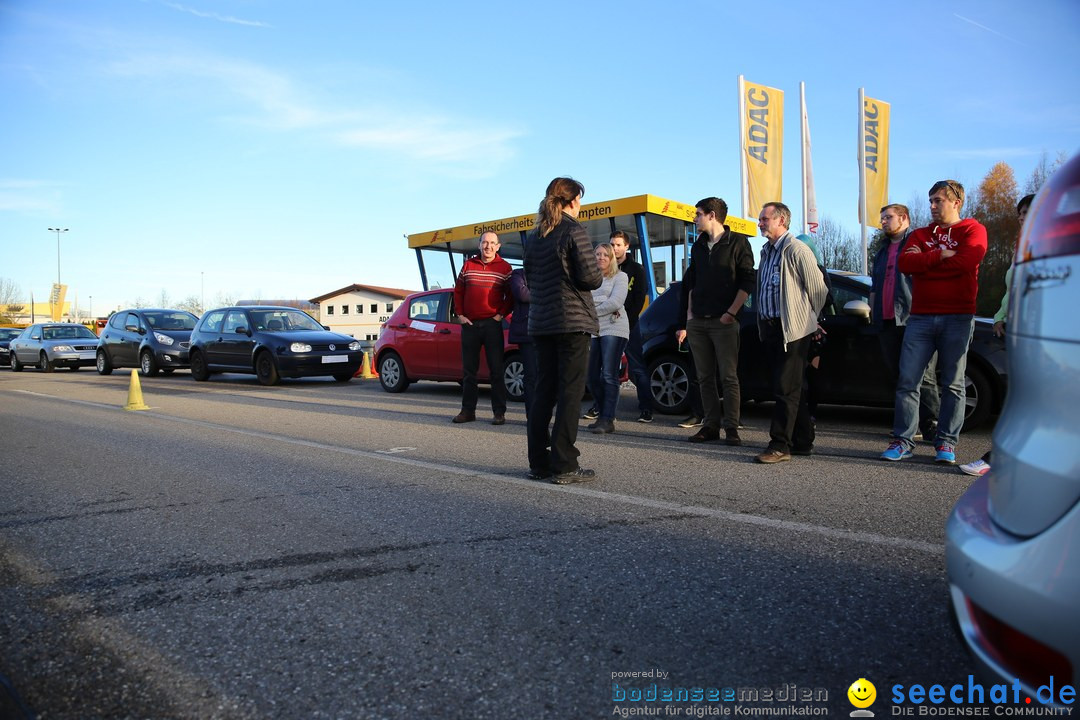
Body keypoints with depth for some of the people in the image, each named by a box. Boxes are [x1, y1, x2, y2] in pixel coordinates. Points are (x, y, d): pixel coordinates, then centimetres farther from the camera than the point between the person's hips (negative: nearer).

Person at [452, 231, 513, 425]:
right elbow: (458, 291, 13)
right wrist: (460, 314, 4)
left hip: (492, 324, -3)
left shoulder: (504, 267, 1)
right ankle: (468, 410, 14)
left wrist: (501, 314, -7)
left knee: (496, 369, -2)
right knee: (469, 369, 7)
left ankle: (499, 412, 1)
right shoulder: (468, 265, 8)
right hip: (469, 324, 3)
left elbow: (511, 295, 3)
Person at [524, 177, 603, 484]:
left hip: (540, 323, 7)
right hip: (572, 321, -7)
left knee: (544, 392, 11)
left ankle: (539, 462, 15)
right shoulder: (573, 230, -8)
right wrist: (595, 277, 8)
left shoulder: (535, 236, 12)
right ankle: (564, 466, -4)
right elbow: (591, 277, -13)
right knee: (570, 393, -4)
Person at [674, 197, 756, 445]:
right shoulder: (698, 247, 18)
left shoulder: (737, 243, 0)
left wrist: (730, 313, -13)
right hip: (697, 322, 6)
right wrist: (688, 318, 11)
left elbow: (747, 282, -5)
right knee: (705, 377, 6)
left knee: (728, 377, -5)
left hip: (724, 322, -6)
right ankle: (711, 425, 12)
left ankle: (731, 427, -1)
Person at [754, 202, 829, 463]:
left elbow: (817, 288, -9)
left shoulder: (796, 249, -10)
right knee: (793, 388, 13)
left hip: (792, 330, -9)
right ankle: (802, 442, 21)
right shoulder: (767, 251, 17)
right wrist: (763, 323, 16)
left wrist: (809, 319, 2)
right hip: (769, 328, 9)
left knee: (786, 389, -7)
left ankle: (780, 446, -5)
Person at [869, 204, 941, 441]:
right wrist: (873, 309, 22)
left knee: (923, 375, -8)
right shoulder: (882, 251, 25)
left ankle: (930, 424, -6)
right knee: (897, 375, 7)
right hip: (887, 321, 7)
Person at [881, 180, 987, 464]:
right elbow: (904, 262, -2)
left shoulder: (972, 230, 5)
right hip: (921, 317, 3)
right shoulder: (920, 234, 16)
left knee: (952, 383, 3)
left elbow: (966, 261, -15)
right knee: (907, 380, -3)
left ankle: (946, 443, 10)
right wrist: (940, 255, -13)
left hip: (957, 318, -3)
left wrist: (924, 262, -5)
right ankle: (903, 440, 3)